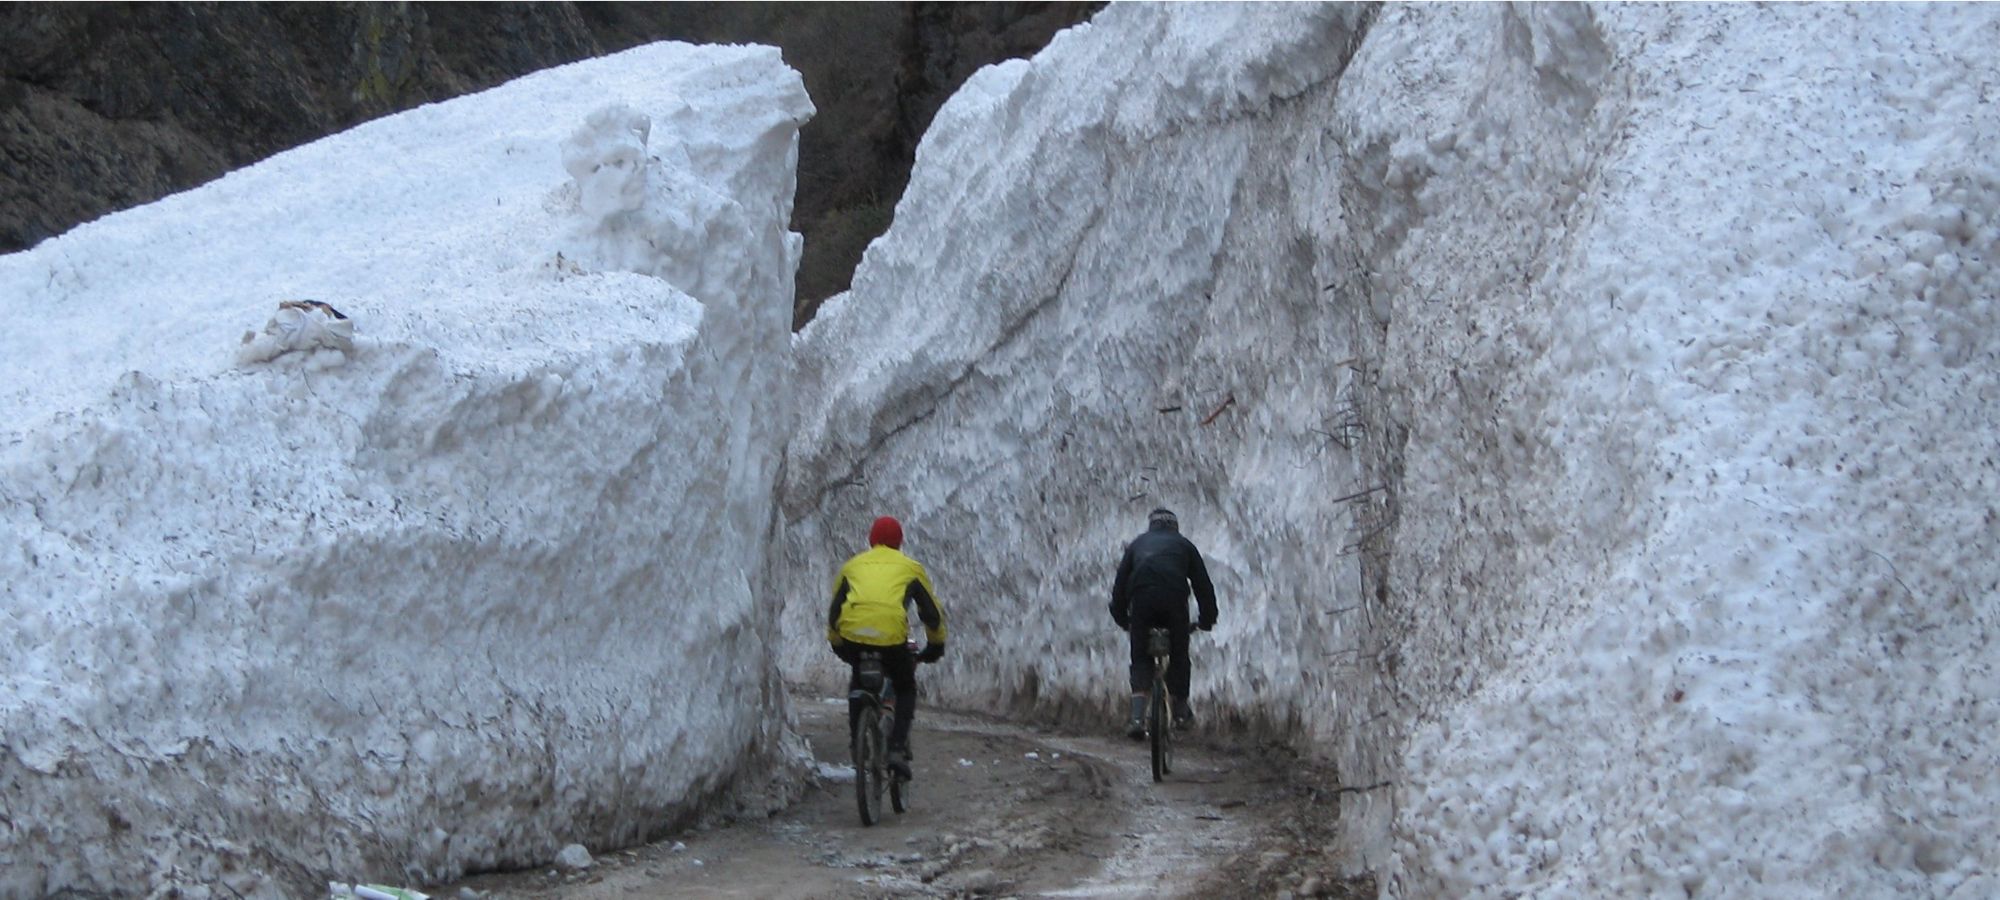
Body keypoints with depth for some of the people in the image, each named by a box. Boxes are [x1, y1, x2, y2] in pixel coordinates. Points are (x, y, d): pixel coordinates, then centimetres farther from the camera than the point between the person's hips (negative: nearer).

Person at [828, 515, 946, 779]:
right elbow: (932, 613, 22)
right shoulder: (911, 568, 19)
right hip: (892, 638, -2)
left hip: (853, 636, 2)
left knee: (857, 679, 33)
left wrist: (836, 643, 42)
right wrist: (935, 646, 36)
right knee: (906, 688, 22)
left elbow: (834, 611, 28)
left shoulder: (851, 566, 25)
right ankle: (898, 749, 3)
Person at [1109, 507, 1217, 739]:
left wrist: (1121, 618, 30)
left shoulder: (1138, 543, 28)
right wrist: (1207, 619, 30)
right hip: (1174, 598, -1)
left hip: (1141, 599, 1)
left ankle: (1137, 716, -10)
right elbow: (1202, 583, 22)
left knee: (1140, 659, 6)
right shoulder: (1184, 545, 25)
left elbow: (1120, 584, 23)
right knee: (1179, 653, 17)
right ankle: (1181, 709, 23)